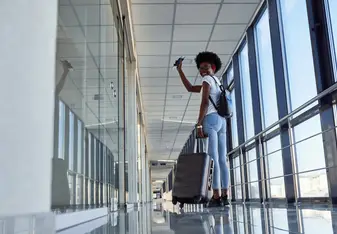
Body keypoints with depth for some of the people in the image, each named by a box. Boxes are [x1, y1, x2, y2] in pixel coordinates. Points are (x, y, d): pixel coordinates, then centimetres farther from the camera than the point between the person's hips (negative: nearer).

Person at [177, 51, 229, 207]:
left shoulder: (207, 80, -1)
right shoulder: (217, 82, 27)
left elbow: (204, 102, -14)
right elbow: (190, 88, 29)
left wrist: (199, 125, -16)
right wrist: (180, 70, 32)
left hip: (211, 120, -9)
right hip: (222, 121, 9)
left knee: (213, 159, -12)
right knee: (222, 160, 4)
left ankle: (216, 197, -14)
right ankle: (224, 196, 1)